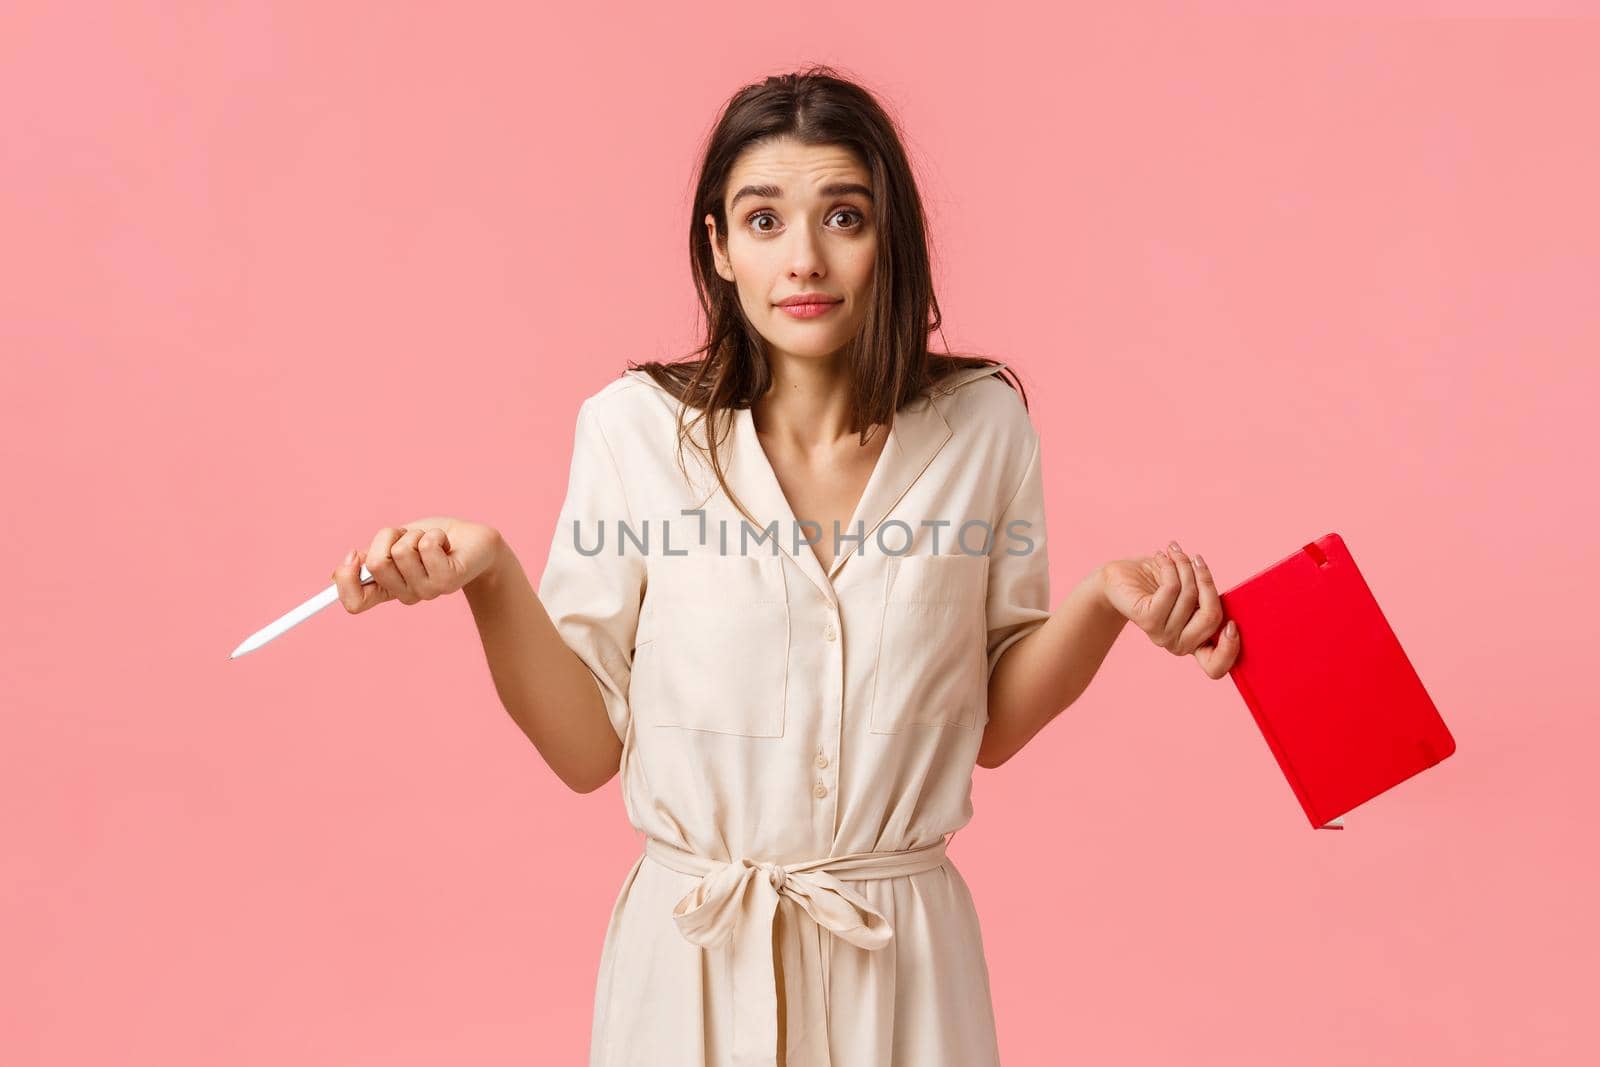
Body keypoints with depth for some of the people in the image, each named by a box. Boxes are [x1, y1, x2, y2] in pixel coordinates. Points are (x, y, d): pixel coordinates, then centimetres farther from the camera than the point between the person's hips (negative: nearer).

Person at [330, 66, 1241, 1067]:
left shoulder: (982, 423, -6)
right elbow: (588, 747, -7)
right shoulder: (634, 425, -9)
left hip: (905, 964, 1)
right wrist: (491, 575, -20)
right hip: (694, 960, -1)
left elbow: (991, 726, 3)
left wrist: (1105, 602, -13)